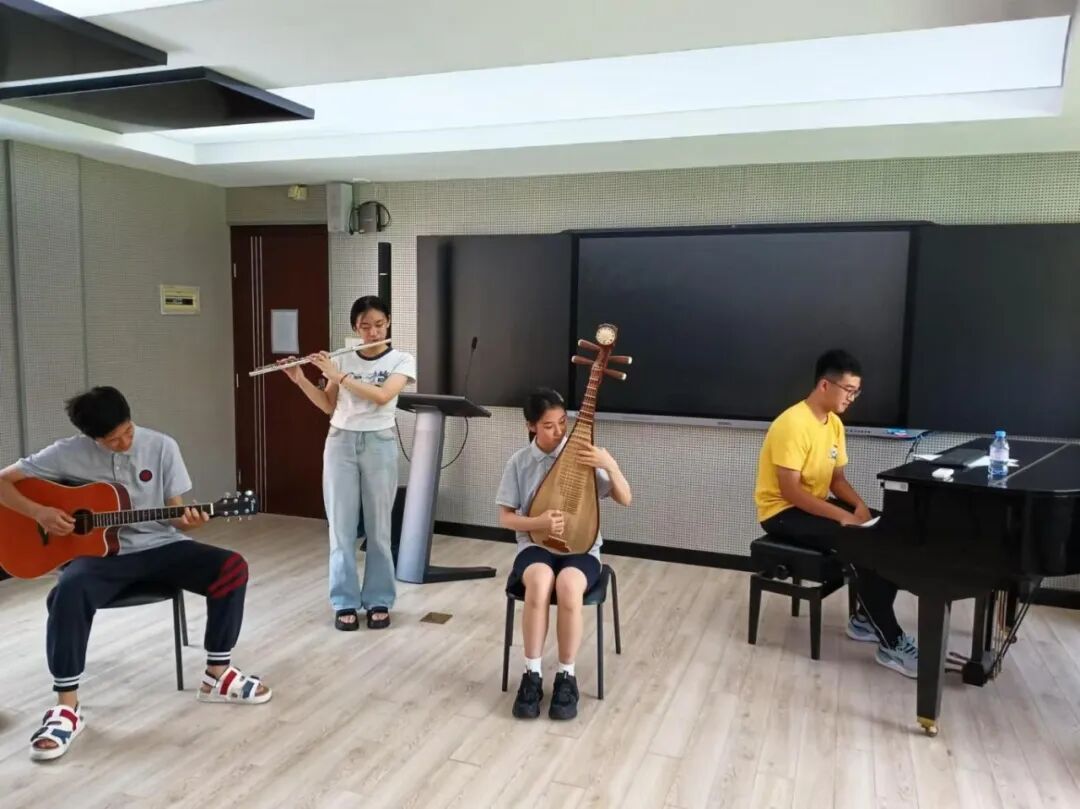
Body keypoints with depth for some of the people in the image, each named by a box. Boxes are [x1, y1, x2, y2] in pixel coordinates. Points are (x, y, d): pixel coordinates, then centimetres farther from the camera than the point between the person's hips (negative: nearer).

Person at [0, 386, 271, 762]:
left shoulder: (162, 447, -3)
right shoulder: (68, 453, -7)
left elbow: (175, 513, 1)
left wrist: (188, 521, -22)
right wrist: (38, 512, -16)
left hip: (160, 546, 2)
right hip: (99, 551, -1)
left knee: (232, 567, -21)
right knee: (68, 592, -36)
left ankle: (217, 675, -6)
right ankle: (67, 707, -19)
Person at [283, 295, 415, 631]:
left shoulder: (402, 360, -2)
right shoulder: (342, 360, 6)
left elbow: (381, 396, -18)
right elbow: (328, 406, 8)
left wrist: (337, 374, -18)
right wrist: (300, 379, -5)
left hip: (379, 444, -2)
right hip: (341, 442, 2)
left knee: (378, 527, 5)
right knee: (341, 527, 4)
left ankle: (378, 600, 17)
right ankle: (345, 602, 15)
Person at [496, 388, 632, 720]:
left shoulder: (584, 456, -2)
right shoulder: (519, 462, 0)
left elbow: (625, 500, -4)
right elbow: (505, 517, 3)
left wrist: (610, 465, -22)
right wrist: (538, 522, -17)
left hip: (580, 547, 0)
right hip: (535, 545, 1)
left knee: (568, 584, -35)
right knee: (540, 580, -35)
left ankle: (566, 677, -14)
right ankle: (532, 674, -19)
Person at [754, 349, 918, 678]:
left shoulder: (834, 423, 6)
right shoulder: (793, 424, -22)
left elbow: (837, 478, 12)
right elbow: (790, 491, -26)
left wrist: (859, 505, -8)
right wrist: (842, 516, -27)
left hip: (817, 504, 9)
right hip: (782, 512, -9)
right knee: (863, 544, -27)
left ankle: (866, 620, 6)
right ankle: (891, 645, -16)